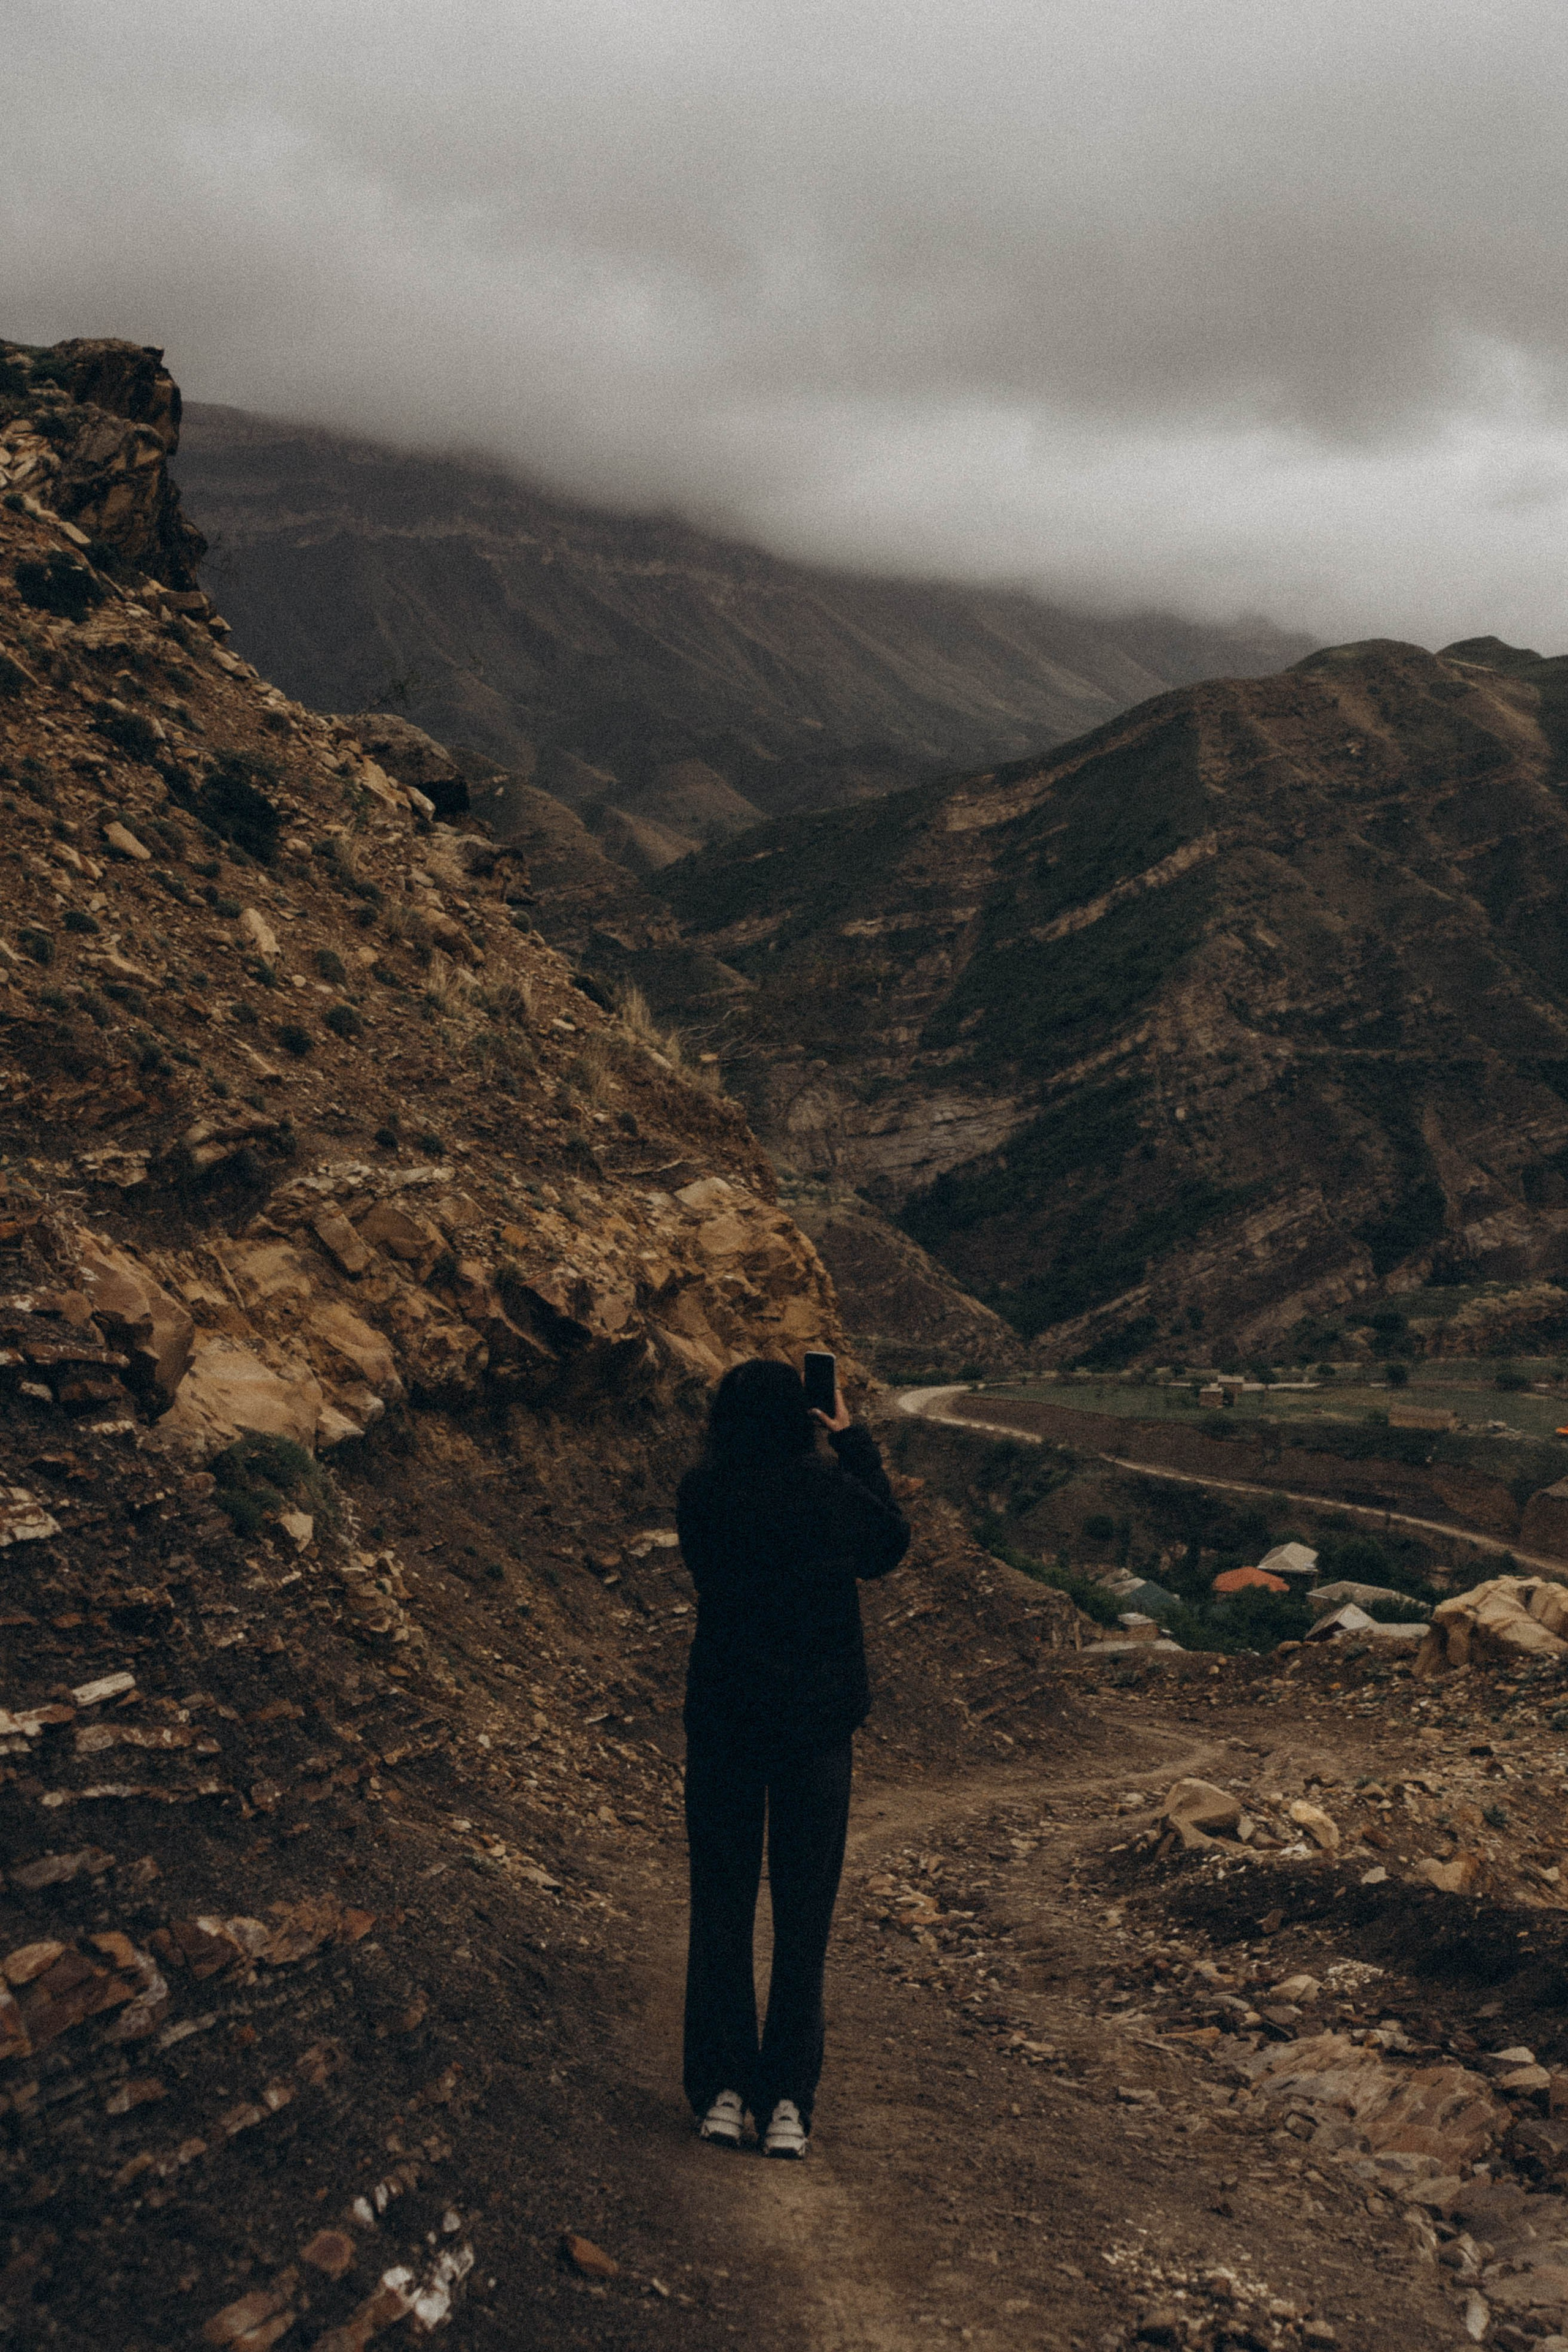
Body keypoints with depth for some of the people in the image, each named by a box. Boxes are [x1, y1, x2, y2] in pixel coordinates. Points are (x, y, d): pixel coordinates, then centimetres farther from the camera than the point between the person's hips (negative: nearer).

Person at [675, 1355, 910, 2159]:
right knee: (803, 1917, 9)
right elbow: (892, 1544, 9)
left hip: (721, 1722, 1)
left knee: (720, 1910, 12)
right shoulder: (832, 1491, -11)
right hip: (816, 1723, -1)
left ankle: (721, 2093, 11)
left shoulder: (700, 1496, -9)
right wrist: (853, 1441, 11)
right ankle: (787, 2104, 8)